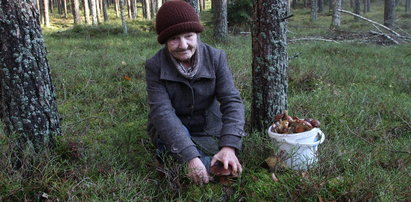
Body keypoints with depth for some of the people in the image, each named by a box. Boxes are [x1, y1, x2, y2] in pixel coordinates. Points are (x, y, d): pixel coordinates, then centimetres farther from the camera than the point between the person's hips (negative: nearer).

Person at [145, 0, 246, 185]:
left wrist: (229, 146, -37)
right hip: (168, 131, -4)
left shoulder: (216, 58, -15)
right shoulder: (155, 66, -19)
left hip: (208, 129, 5)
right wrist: (190, 156, -40)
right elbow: (162, 112, -29)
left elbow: (232, 101, -21)